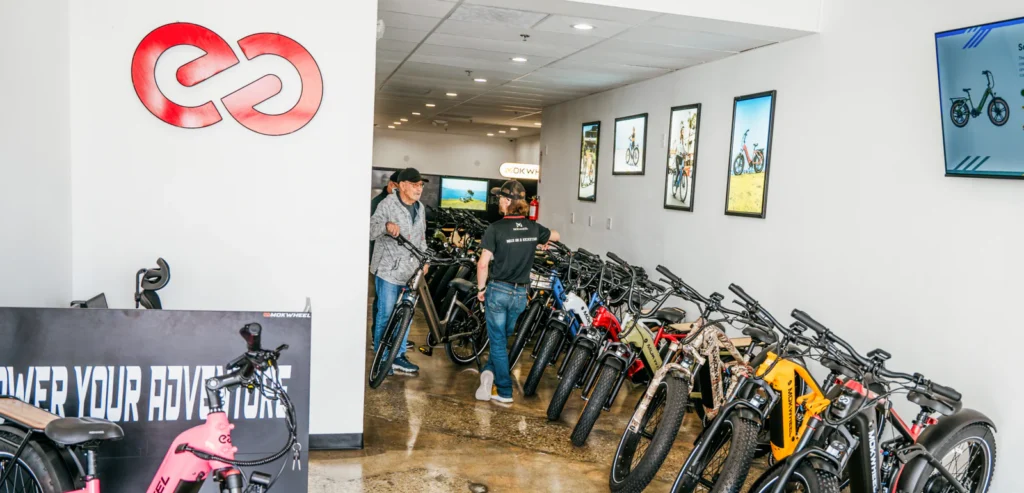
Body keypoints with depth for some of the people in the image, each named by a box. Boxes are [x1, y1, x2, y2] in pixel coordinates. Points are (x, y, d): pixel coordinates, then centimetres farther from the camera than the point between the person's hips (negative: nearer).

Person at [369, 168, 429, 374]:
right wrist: (386, 225, -35)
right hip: (388, 269, -6)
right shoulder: (387, 204, -8)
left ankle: (398, 355, 22)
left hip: (410, 270, 7)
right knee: (386, 314, -1)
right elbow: (371, 231, -15)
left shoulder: (420, 208, 13)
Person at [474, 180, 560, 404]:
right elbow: (556, 236, 22)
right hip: (520, 293, 4)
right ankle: (490, 371, 10)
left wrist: (481, 288, -2)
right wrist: (544, 242, 43)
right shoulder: (533, 228, 1)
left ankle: (505, 392, 10)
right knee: (506, 337, 20)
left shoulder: (496, 228, -14)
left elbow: (483, 263, -16)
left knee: (498, 341, 8)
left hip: (498, 290, -4)